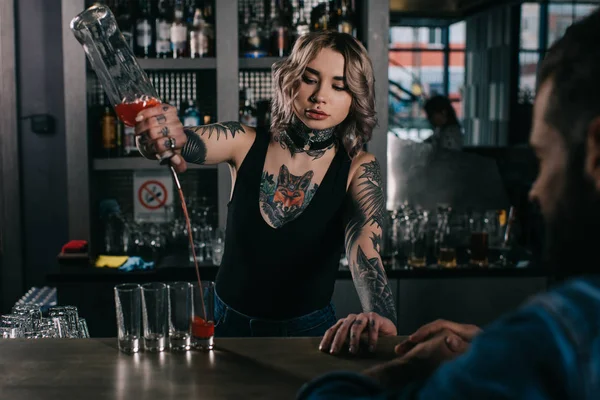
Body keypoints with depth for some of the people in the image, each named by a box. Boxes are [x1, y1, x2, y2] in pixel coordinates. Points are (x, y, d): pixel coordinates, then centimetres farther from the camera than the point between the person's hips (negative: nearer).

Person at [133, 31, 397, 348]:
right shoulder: (245, 144, -4)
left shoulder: (358, 169, -7)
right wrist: (157, 125, -43)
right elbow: (181, 142, -19)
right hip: (228, 324, 1)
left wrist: (379, 316, -42)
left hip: (308, 333, -1)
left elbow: (364, 246, -22)